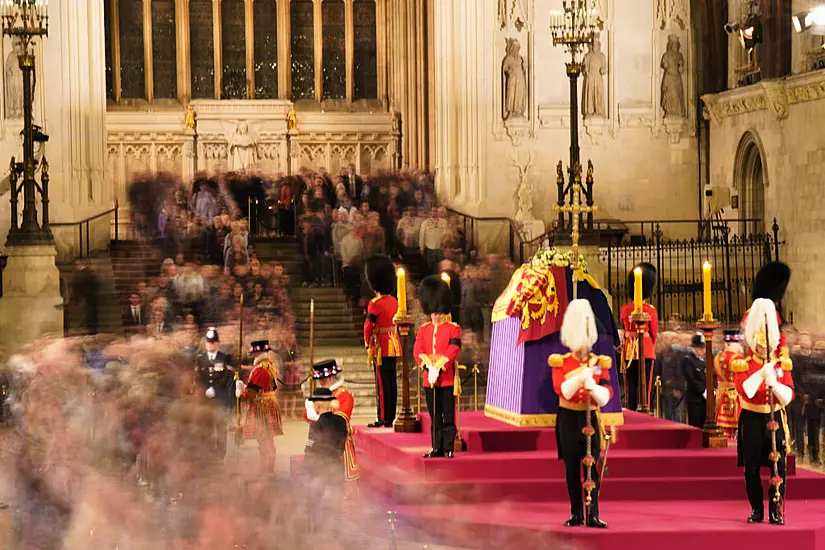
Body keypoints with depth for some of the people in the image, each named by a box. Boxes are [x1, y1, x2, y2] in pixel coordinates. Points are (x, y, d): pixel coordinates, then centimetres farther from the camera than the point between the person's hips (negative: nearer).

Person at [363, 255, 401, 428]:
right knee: (391, 383, 11)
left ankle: (383, 419, -3)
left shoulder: (375, 304, -15)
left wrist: (368, 342, 3)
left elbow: (368, 325, -13)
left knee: (383, 383, -4)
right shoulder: (394, 302, 8)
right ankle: (390, 418, 16)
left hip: (381, 347, -8)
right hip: (394, 346, 8)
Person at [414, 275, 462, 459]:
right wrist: (428, 364, -15)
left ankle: (448, 448, 0)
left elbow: (453, 350, -11)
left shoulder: (453, 329, 0)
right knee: (434, 417, 8)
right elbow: (418, 350, 2)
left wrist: (439, 366, -20)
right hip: (429, 379, 4)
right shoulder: (423, 330, 12)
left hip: (447, 379, -4)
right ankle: (437, 448, 12)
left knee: (448, 415, -3)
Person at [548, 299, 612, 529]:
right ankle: (576, 514, 11)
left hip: (590, 419, 0)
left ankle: (593, 515, -5)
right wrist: (581, 377, -29)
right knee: (572, 469, 3)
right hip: (568, 419, 0)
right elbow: (561, 390, -16)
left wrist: (593, 387, -27)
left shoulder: (599, 363, 3)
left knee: (591, 467, -4)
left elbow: (606, 396, -6)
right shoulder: (560, 363, 0)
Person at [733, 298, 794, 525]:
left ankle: (776, 510, 2)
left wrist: (775, 384, -21)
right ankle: (757, 510, 11)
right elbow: (745, 392, -18)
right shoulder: (743, 365, -2)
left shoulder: (782, 364, 6)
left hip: (775, 420, 2)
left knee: (779, 467, -4)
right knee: (752, 468, 1)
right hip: (752, 421, -1)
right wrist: (761, 373, -26)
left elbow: (788, 396, -3)